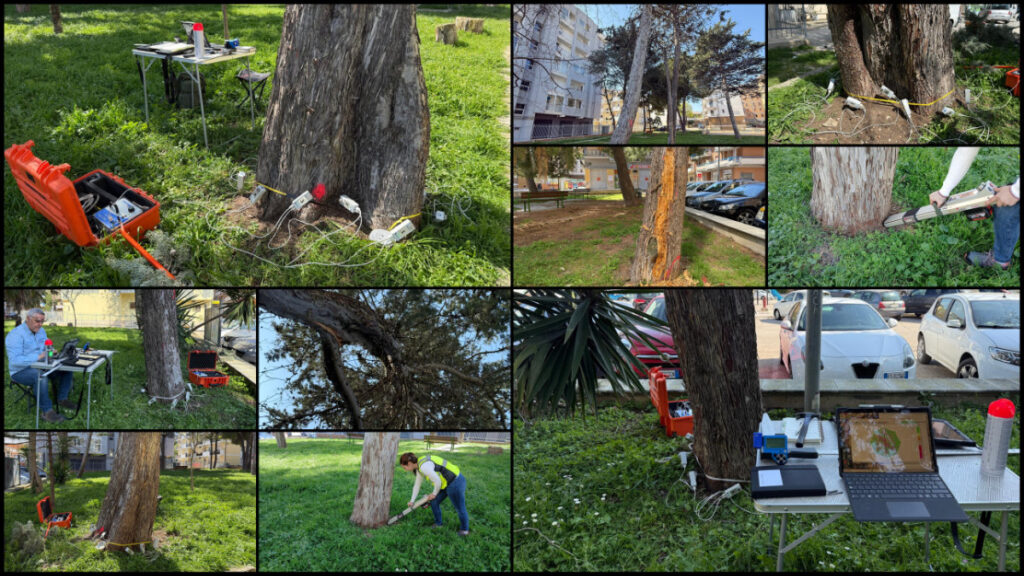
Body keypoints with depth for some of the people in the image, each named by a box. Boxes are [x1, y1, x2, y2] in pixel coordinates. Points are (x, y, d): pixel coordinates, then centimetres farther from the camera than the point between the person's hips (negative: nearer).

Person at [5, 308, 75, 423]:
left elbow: (47, 349, 19)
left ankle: (62, 399, 2)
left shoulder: (41, 331, 9)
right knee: (40, 376, -39)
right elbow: (15, 360, -28)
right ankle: (47, 411, -33)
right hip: (21, 371, -8)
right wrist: (38, 357, -34)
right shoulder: (15, 335, -18)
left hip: (40, 366, 8)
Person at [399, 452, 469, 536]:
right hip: (447, 483, 10)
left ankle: (464, 529, 25)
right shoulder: (419, 467, 6)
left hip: (455, 483, -10)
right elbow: (417, 485, 18)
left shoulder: (424, 466, -26)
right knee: (434, 502, 16)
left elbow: (438, 481, -23)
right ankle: (438, 523, 34)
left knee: (460, 508, 6)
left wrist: (434, 494, -5)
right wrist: (412, 501, 22)